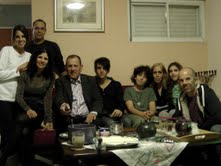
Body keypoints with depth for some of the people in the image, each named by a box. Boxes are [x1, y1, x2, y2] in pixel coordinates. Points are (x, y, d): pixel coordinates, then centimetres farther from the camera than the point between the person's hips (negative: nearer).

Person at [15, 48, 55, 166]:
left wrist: (48, 120, -14)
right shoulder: (25, 75, 2)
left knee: (23, 126, -32)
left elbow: (48, 99, -3)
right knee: (24, 132, -29)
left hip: (39, 110, -1)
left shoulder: (50, 77, 4)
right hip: (24, 108, 1)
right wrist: (27, 109, -24)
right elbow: (18, 96, -5)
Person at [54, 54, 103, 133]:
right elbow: (58, 99, -7)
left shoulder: (90, 80, 15)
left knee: (96, 123, -29)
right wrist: (62, 105, -33)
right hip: (68, 120, -1)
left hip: (87, 119, 2)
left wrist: (93, 112, -12)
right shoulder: (60, 81, 9)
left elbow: (98, 100, 10)